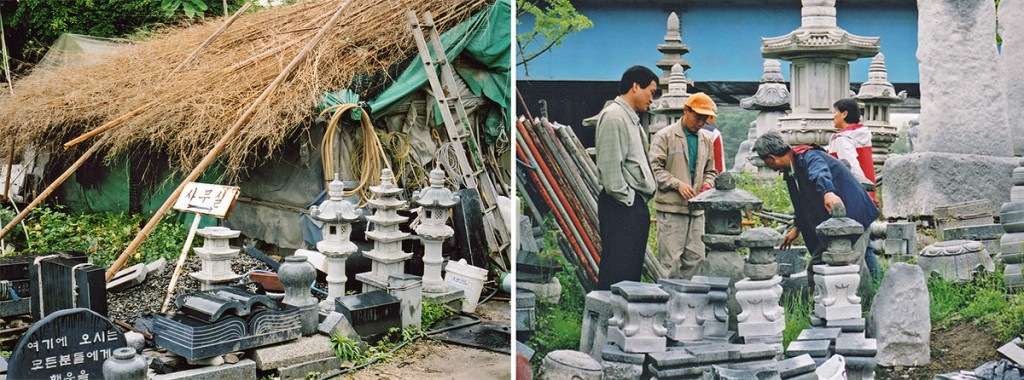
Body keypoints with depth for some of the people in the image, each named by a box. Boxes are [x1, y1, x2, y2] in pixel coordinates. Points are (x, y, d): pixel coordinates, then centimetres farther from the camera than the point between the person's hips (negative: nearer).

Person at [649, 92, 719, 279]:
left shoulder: (707, 140, 16)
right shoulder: (665, 136, -2)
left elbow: (710, 170, 24)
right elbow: (655, 168, -7)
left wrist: (707, 185, 2)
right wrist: (677, 184, -17)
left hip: (696, 208, 6)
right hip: (671, 207, -6)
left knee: (696, 258, 5)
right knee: (671, 259, -6)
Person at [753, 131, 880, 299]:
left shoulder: (808, 157, -20)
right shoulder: (790, 171, 11)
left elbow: (820, 173, -45)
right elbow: (803, 202, 26)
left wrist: (828, 192, -64)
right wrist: (797, 228, 31)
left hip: (852, 214, -10)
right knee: (816, 265, 10)